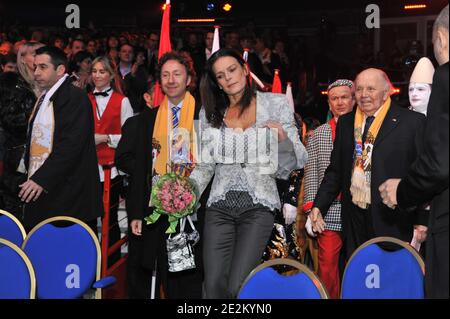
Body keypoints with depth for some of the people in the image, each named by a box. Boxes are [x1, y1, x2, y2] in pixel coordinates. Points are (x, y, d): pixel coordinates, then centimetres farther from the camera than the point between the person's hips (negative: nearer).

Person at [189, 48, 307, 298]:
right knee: (214, 286, -4)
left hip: (258, 205, -2)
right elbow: (205, 166, 15)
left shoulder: (276, 104, 5)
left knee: (238, 287, -13)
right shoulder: (210, 113, 12)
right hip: (220, 206, 3)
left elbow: (299, 160, 4)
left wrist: (282, 137, -16)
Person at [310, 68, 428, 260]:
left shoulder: (412, 122, -4)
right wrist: (318, 207, 8)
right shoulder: (345, 123, 12)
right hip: (354, 220, 5)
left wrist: (423, 220, -9)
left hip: (393, 221, -4)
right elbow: (335, 170, 17)